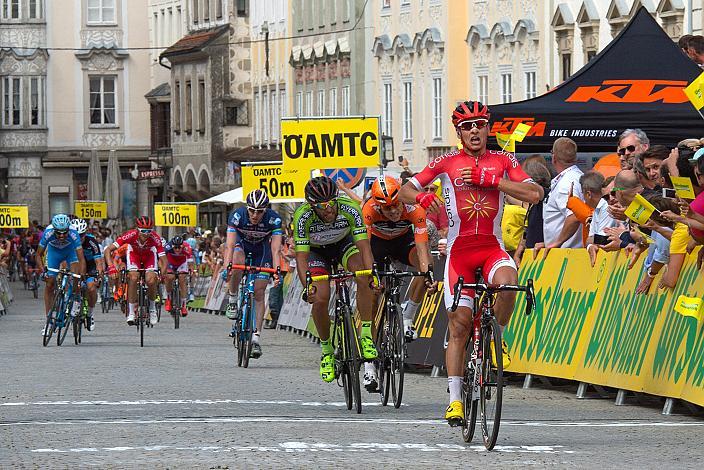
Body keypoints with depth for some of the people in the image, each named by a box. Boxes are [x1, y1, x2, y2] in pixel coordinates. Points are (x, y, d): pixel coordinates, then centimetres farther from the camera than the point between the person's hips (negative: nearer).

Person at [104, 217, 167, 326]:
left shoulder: (155, 238, -35)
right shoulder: (130, 235, -35)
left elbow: (163, 260, -30)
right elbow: (108, 250, -33)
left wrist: (162, 276, -43)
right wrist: (111, 267, -45)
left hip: (149, 256, 0)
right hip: (134, 254, 0)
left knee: (151, 280, -22)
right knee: (133, 278, -26)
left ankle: (152, 308, 4)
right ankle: (131, 312, -16)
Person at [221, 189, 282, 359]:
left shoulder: (274, 219, -30)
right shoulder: (237, 216, -31)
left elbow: (275, 249, -35)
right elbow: (230, 245, -36)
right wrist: (226, 267, -51)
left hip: (261, 250, 0)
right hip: (242, 244, 0)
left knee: (259, 292, -7)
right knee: (238, 264, -36)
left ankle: (256, 336, -4)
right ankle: (232, 299, -13)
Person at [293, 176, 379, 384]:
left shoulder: (350, 209, -33)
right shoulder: (303, 216, -35)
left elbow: (364, 246, -34)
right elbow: (301, 256, -35)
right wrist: (307, 287, -51)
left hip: (344, 242, 0)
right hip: (317, 250, 0)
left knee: (363, 279, -27)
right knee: (319, 299, -17)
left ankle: (366, 335, -16)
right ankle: (326, 350, 4)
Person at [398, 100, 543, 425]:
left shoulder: (503, 161, 5)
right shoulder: (447, 163, 4)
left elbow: (534, 194, -7)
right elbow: (404, 191, 4)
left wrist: (490, 179, -14)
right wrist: (421, 197, -20)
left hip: (492, 247, 0)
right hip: (459, 249, 0)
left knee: (507, 282, -34)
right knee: (459, 323, -6)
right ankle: (455, 399, 0)